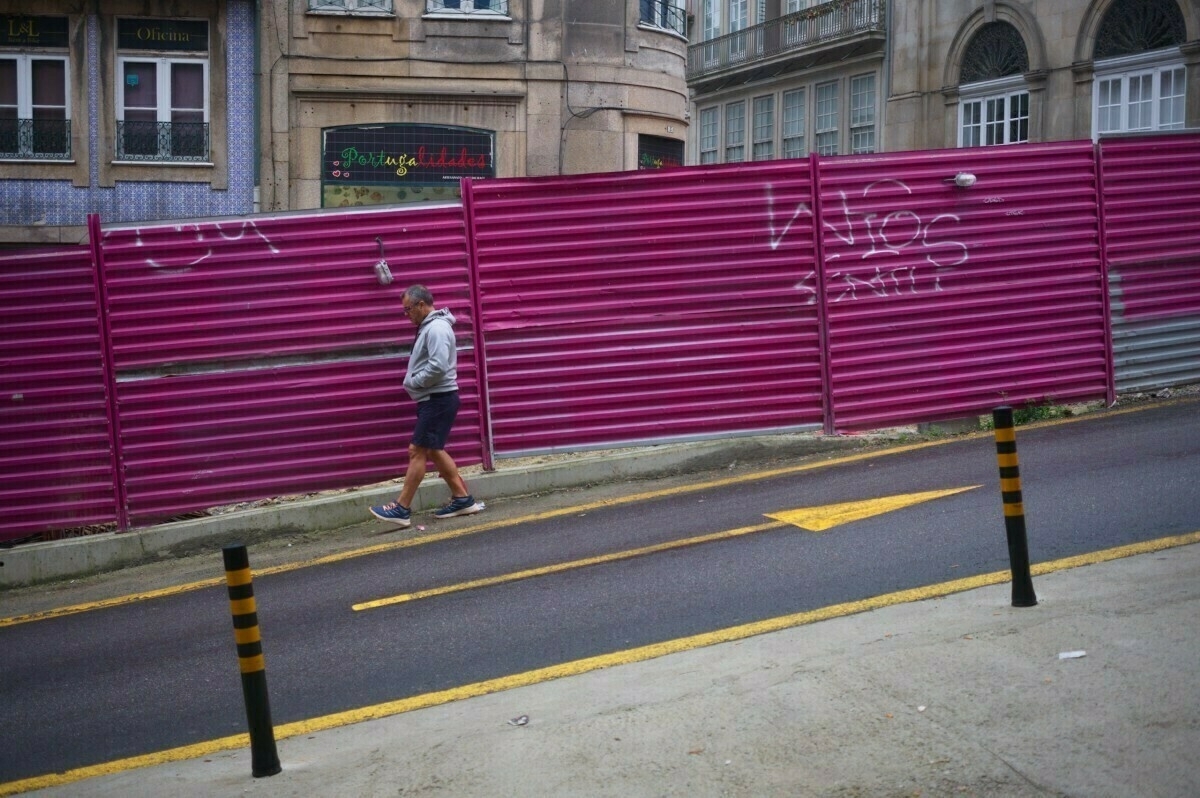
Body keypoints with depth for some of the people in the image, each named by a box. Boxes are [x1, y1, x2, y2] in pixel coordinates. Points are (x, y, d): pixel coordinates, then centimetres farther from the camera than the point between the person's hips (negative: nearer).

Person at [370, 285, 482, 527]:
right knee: (433, 450, 14)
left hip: (438, 400, -11)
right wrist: (413, 381, 5)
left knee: (418, 451, -7)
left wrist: (411, 382, -14)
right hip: (434, 399, 11)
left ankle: (402, 509, -3)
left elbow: (438, 366, -27)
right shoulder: (429, 327, 17)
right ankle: (463, 498, 18)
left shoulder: (436, 328, -17)